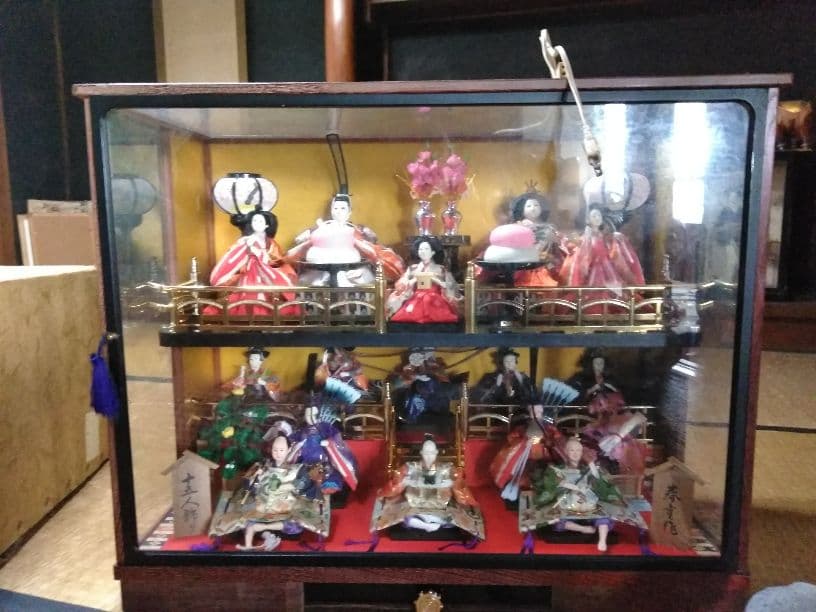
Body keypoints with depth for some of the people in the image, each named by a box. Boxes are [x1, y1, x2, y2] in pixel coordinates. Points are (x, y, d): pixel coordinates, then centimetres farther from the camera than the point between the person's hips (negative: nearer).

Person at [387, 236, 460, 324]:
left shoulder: (440, 269, 13)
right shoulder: (412, 268, 16)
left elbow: (451, 286, 8)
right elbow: (402, 286, 11)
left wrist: (437, 281, -7)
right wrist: (414, 281, -5)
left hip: (435, 301, 0)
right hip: (416, 300, 1)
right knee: (409, 316, -31)